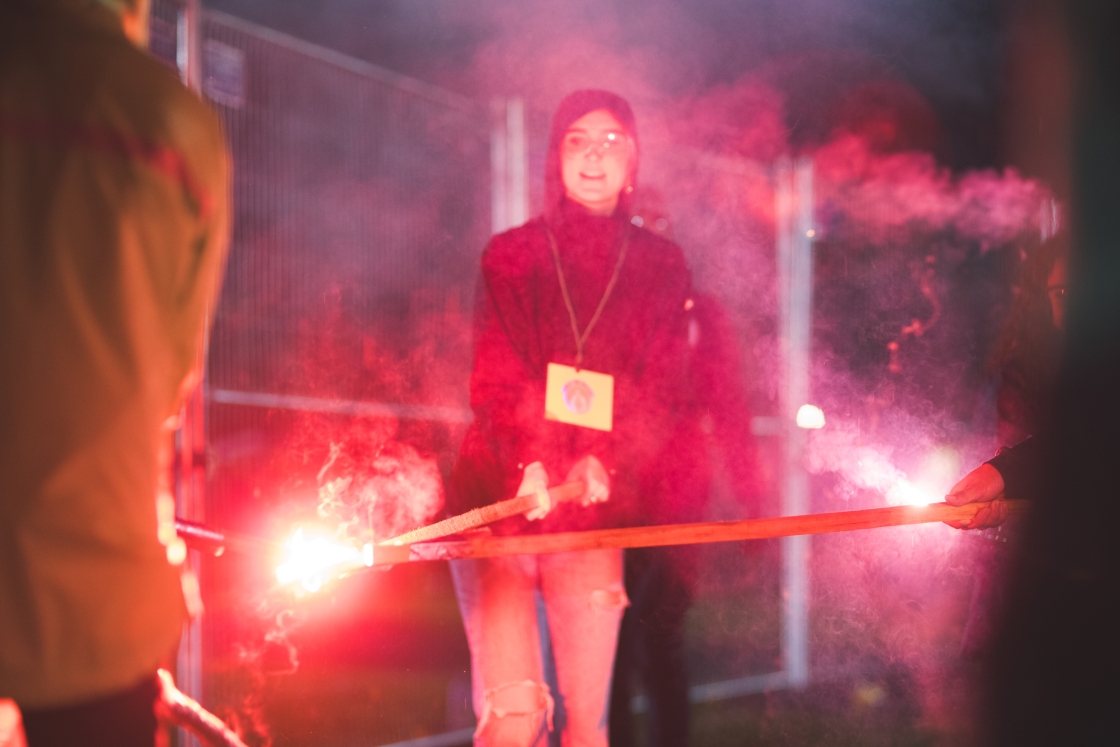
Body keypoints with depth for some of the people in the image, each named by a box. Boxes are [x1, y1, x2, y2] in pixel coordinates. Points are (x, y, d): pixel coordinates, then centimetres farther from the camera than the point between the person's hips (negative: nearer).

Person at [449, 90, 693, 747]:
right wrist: (528, 464, -22)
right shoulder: (511, 256, 8)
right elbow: (494, 379, -2)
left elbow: (662, 391, 2)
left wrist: (603, 463, -17)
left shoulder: (661, 267, 10)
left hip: (594, 509, 1)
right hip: (499, 499, -1)